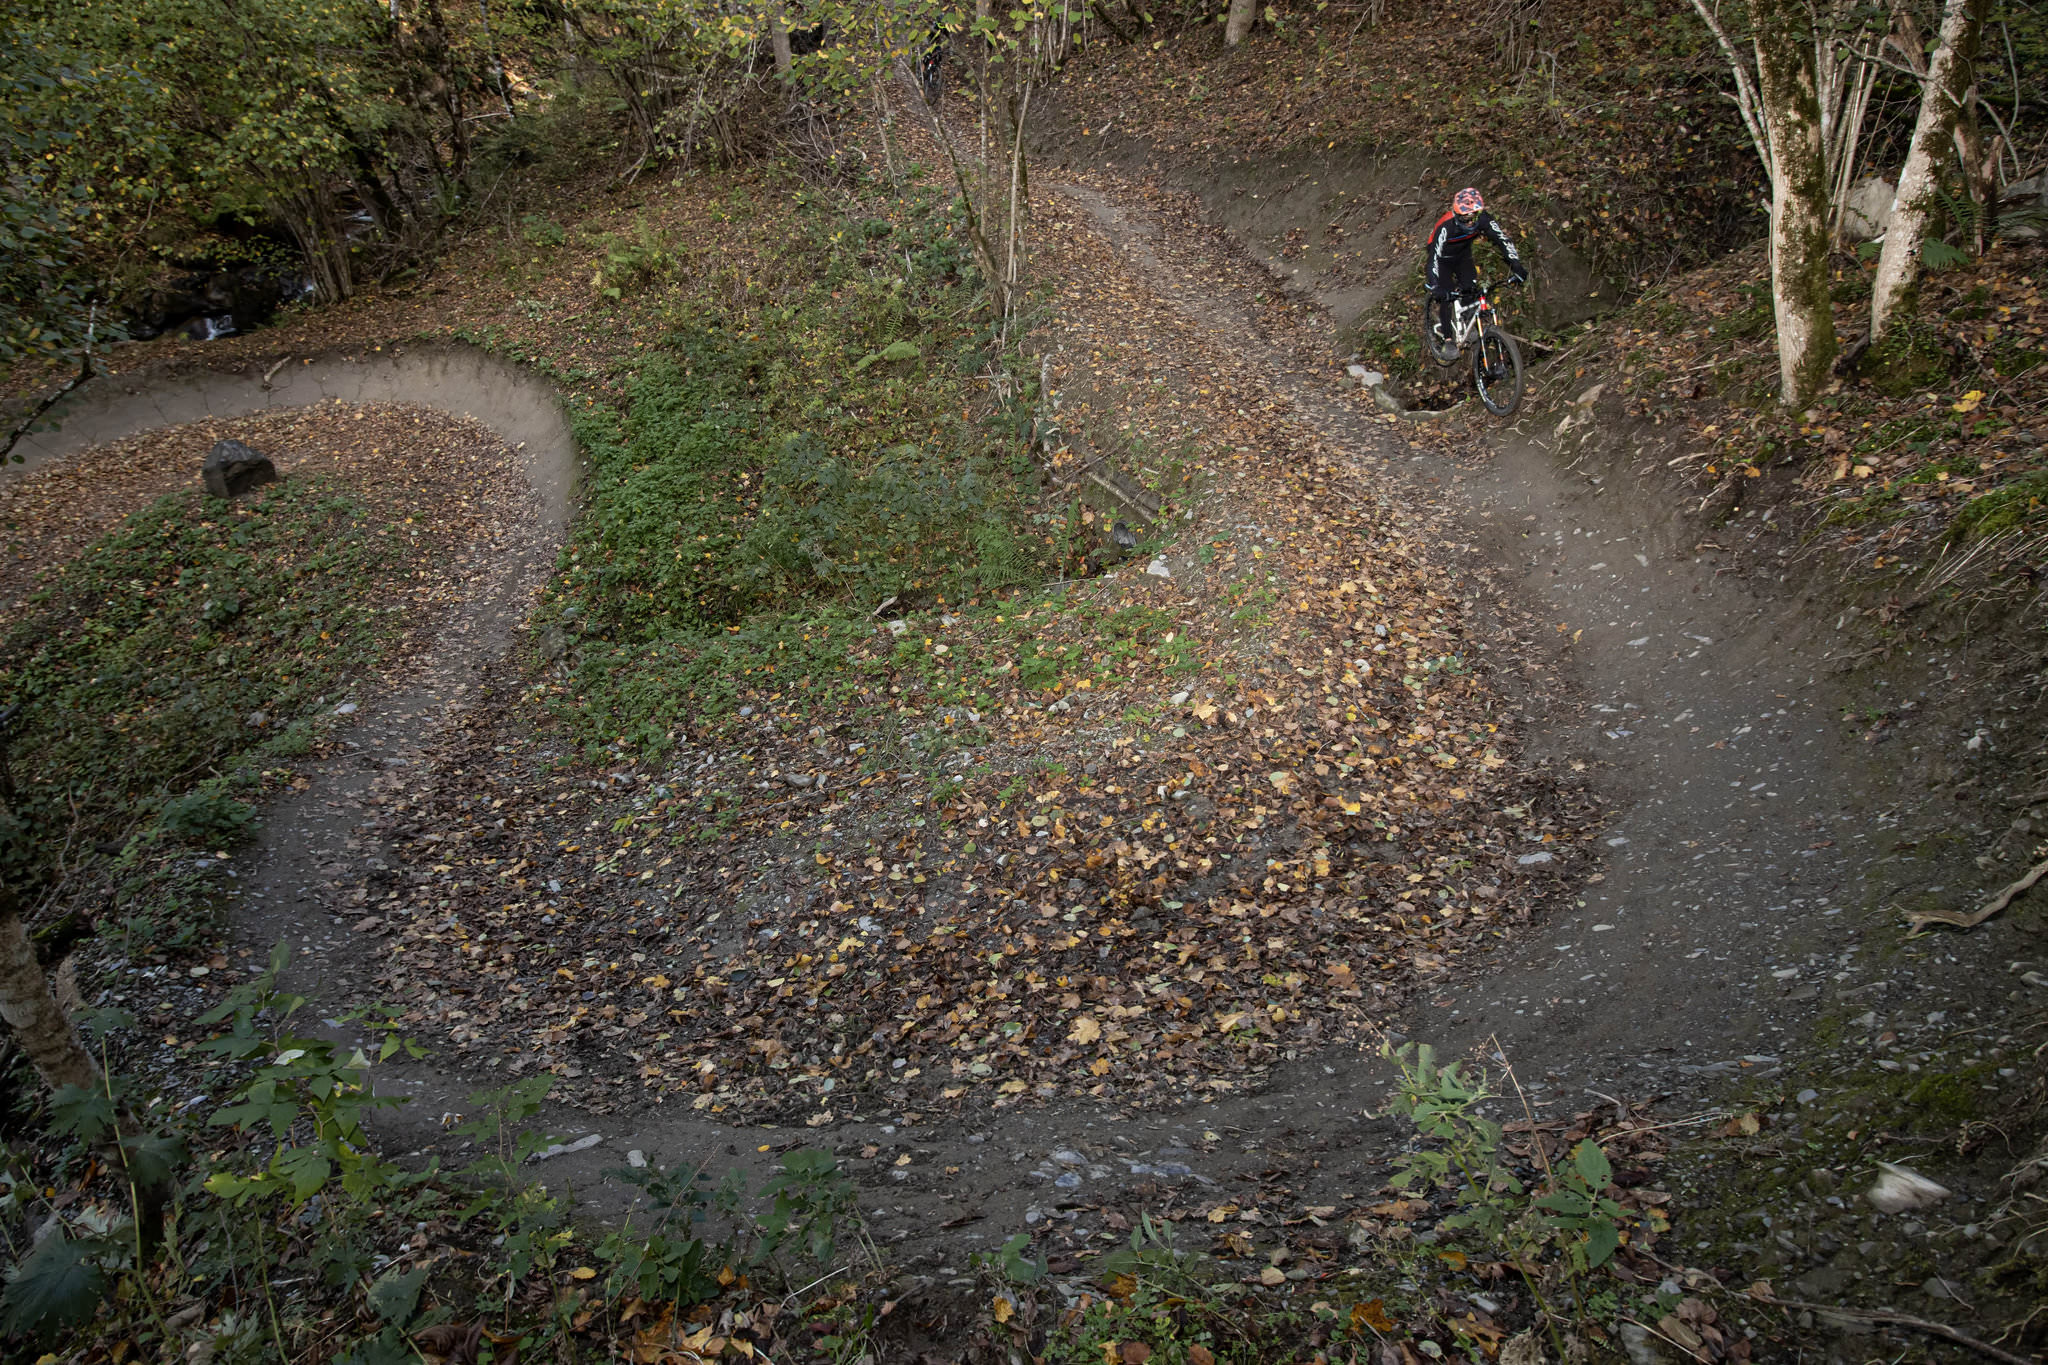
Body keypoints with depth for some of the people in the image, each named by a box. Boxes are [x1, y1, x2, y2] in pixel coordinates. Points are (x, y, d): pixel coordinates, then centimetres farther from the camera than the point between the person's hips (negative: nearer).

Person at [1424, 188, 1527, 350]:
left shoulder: (1483, 219, -28)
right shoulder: (1446, 226, -40)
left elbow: (1502, 240, -24)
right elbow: (1434, 257, -42)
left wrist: (1517, 266, -34)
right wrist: (1434, 286, -52)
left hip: (1462, 255, 4)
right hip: (1442, 259, -4)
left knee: (1471, 289, -9)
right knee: (1444, 296, -11)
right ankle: (1445, 338, -1)